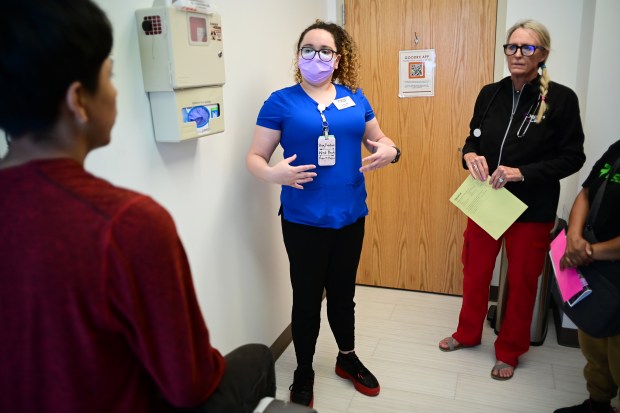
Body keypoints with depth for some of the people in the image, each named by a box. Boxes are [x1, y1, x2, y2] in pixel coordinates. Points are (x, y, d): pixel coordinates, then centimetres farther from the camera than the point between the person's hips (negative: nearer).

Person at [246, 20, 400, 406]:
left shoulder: (355, 98, 6)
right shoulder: (281, 102, -5)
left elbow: (378, 139, 16)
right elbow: (255, 156, -4)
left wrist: (390, 151, -7)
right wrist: (273, 173, -26)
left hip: (350, 215, 4)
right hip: (304, 219, -3)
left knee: (343, 293, 19)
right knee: (307, 298, 9)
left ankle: (348, 358, 42)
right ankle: (304, 374, 31)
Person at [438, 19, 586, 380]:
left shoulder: (561, 99, -10)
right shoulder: (490, 94, 1)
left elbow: (572, 157, -9)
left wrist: (522, 172, -21)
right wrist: (470, 157, -12)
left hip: (533, 209, -3)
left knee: (522, 282, 11)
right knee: (475, 272, 15)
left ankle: (510, 351, 32)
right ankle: (468, 333, 39)